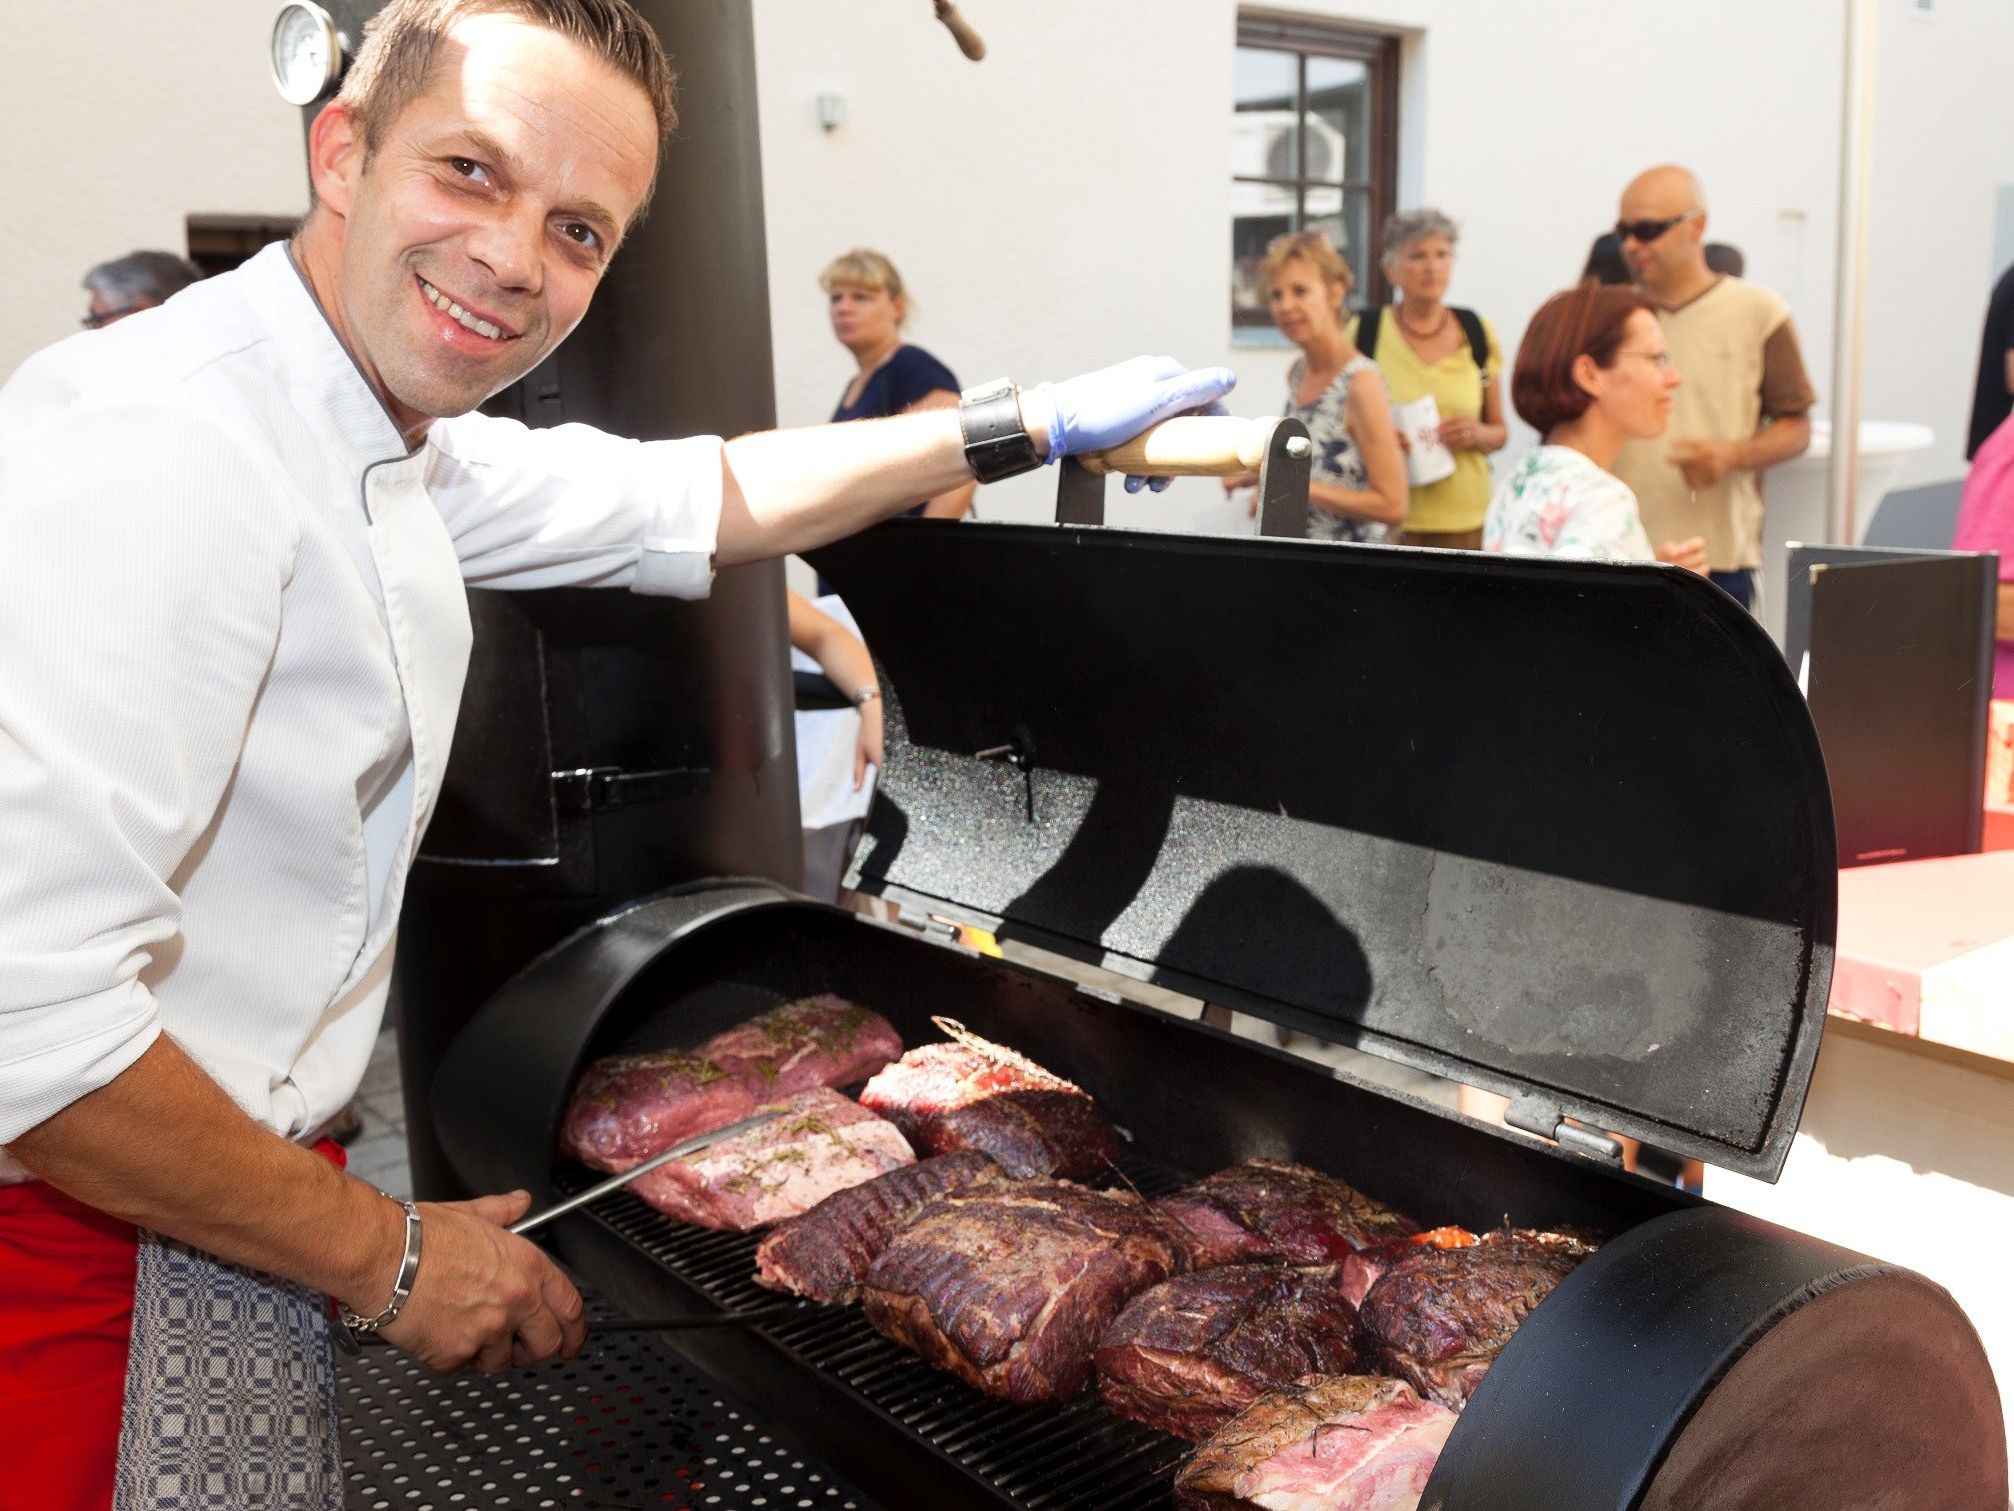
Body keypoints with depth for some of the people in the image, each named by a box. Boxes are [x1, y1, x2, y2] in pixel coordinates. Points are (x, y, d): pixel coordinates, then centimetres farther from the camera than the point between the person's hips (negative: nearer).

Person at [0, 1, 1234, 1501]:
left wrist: (1030, 423, 21)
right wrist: (383, 1254, -18)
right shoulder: (151, 449, -25)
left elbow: (704, 497, 19)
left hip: (229, 1204, 9)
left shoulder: (407, 453, 6)